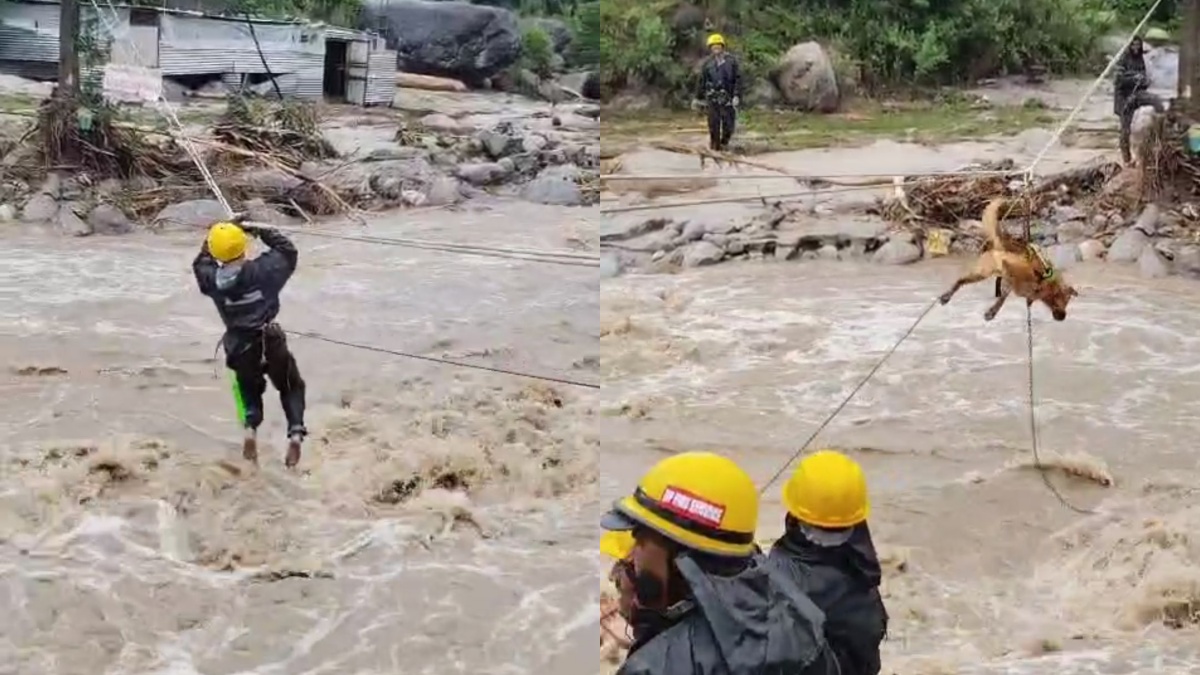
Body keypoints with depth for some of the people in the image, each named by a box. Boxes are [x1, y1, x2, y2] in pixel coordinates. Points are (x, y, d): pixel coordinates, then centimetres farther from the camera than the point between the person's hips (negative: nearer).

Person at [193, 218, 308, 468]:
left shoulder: (212, 280, -8)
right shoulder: (262, 270, -16)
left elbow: (201, 262, 16)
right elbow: (288, 250, 1)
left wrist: (222, 232, 15)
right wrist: (259, 231, 6)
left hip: (240, 349, 2)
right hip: (271, 343, -2)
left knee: (249, 389, 29)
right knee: (291, 388, 20)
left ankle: (250, 427, 3)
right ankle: (295, 432, -1)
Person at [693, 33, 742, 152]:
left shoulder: (731, 61, 2)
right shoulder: (707, 63, 5)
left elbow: (738, 79, 0)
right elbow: (702, 81, 11)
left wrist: (737, 96, -10)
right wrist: (698, 98, 12)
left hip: (728, 97, 0)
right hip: (712, 97, 0)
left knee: (728, 123, 1)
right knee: (714, 124, -2)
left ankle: (724, 143, 22)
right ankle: (715, 146, 8)